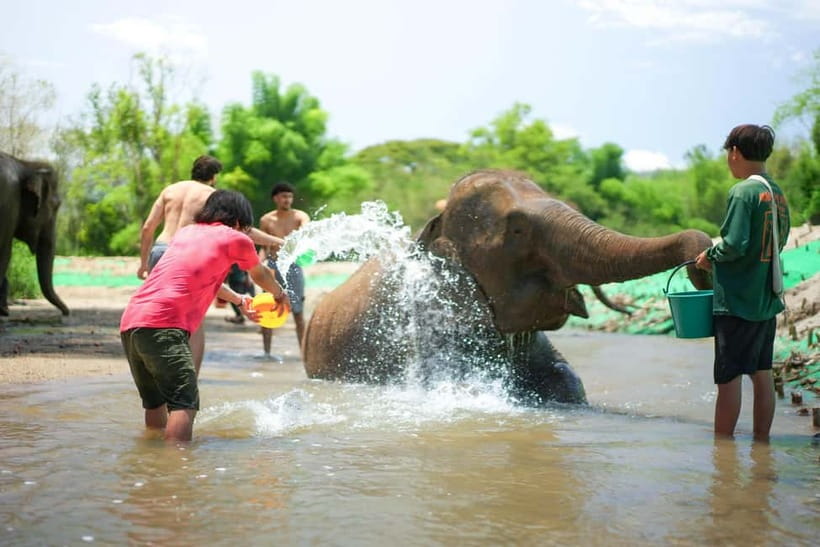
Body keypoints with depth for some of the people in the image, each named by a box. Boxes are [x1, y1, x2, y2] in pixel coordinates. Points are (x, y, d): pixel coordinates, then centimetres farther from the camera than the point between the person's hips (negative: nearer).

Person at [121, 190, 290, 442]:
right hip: (163, 326, -8)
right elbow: (261, 275, 29)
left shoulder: (185, 232, 27)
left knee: (155, 404, 20)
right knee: (184, 404, -14)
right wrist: (280, 295, 50)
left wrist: (238, 299, 59)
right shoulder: (235, 239, 9)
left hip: (129, 322, 8)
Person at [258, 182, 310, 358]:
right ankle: (266, 351, 11)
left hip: (293, 267, -2)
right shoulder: (266, 220, 4)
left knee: (298, 312, 1)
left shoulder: (300, 216, -2)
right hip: (273, 266, 2)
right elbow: (264, 247, 10)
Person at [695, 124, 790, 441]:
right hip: (768, 299, 8)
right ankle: (762, 442, 18)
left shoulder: (744, 192, -15)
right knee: (762, 374, 12)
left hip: (737, 300, -8)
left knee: (729, 377, -2)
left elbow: (734, 245, -22)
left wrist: (710, 255, -3)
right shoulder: (778, 194, 10)